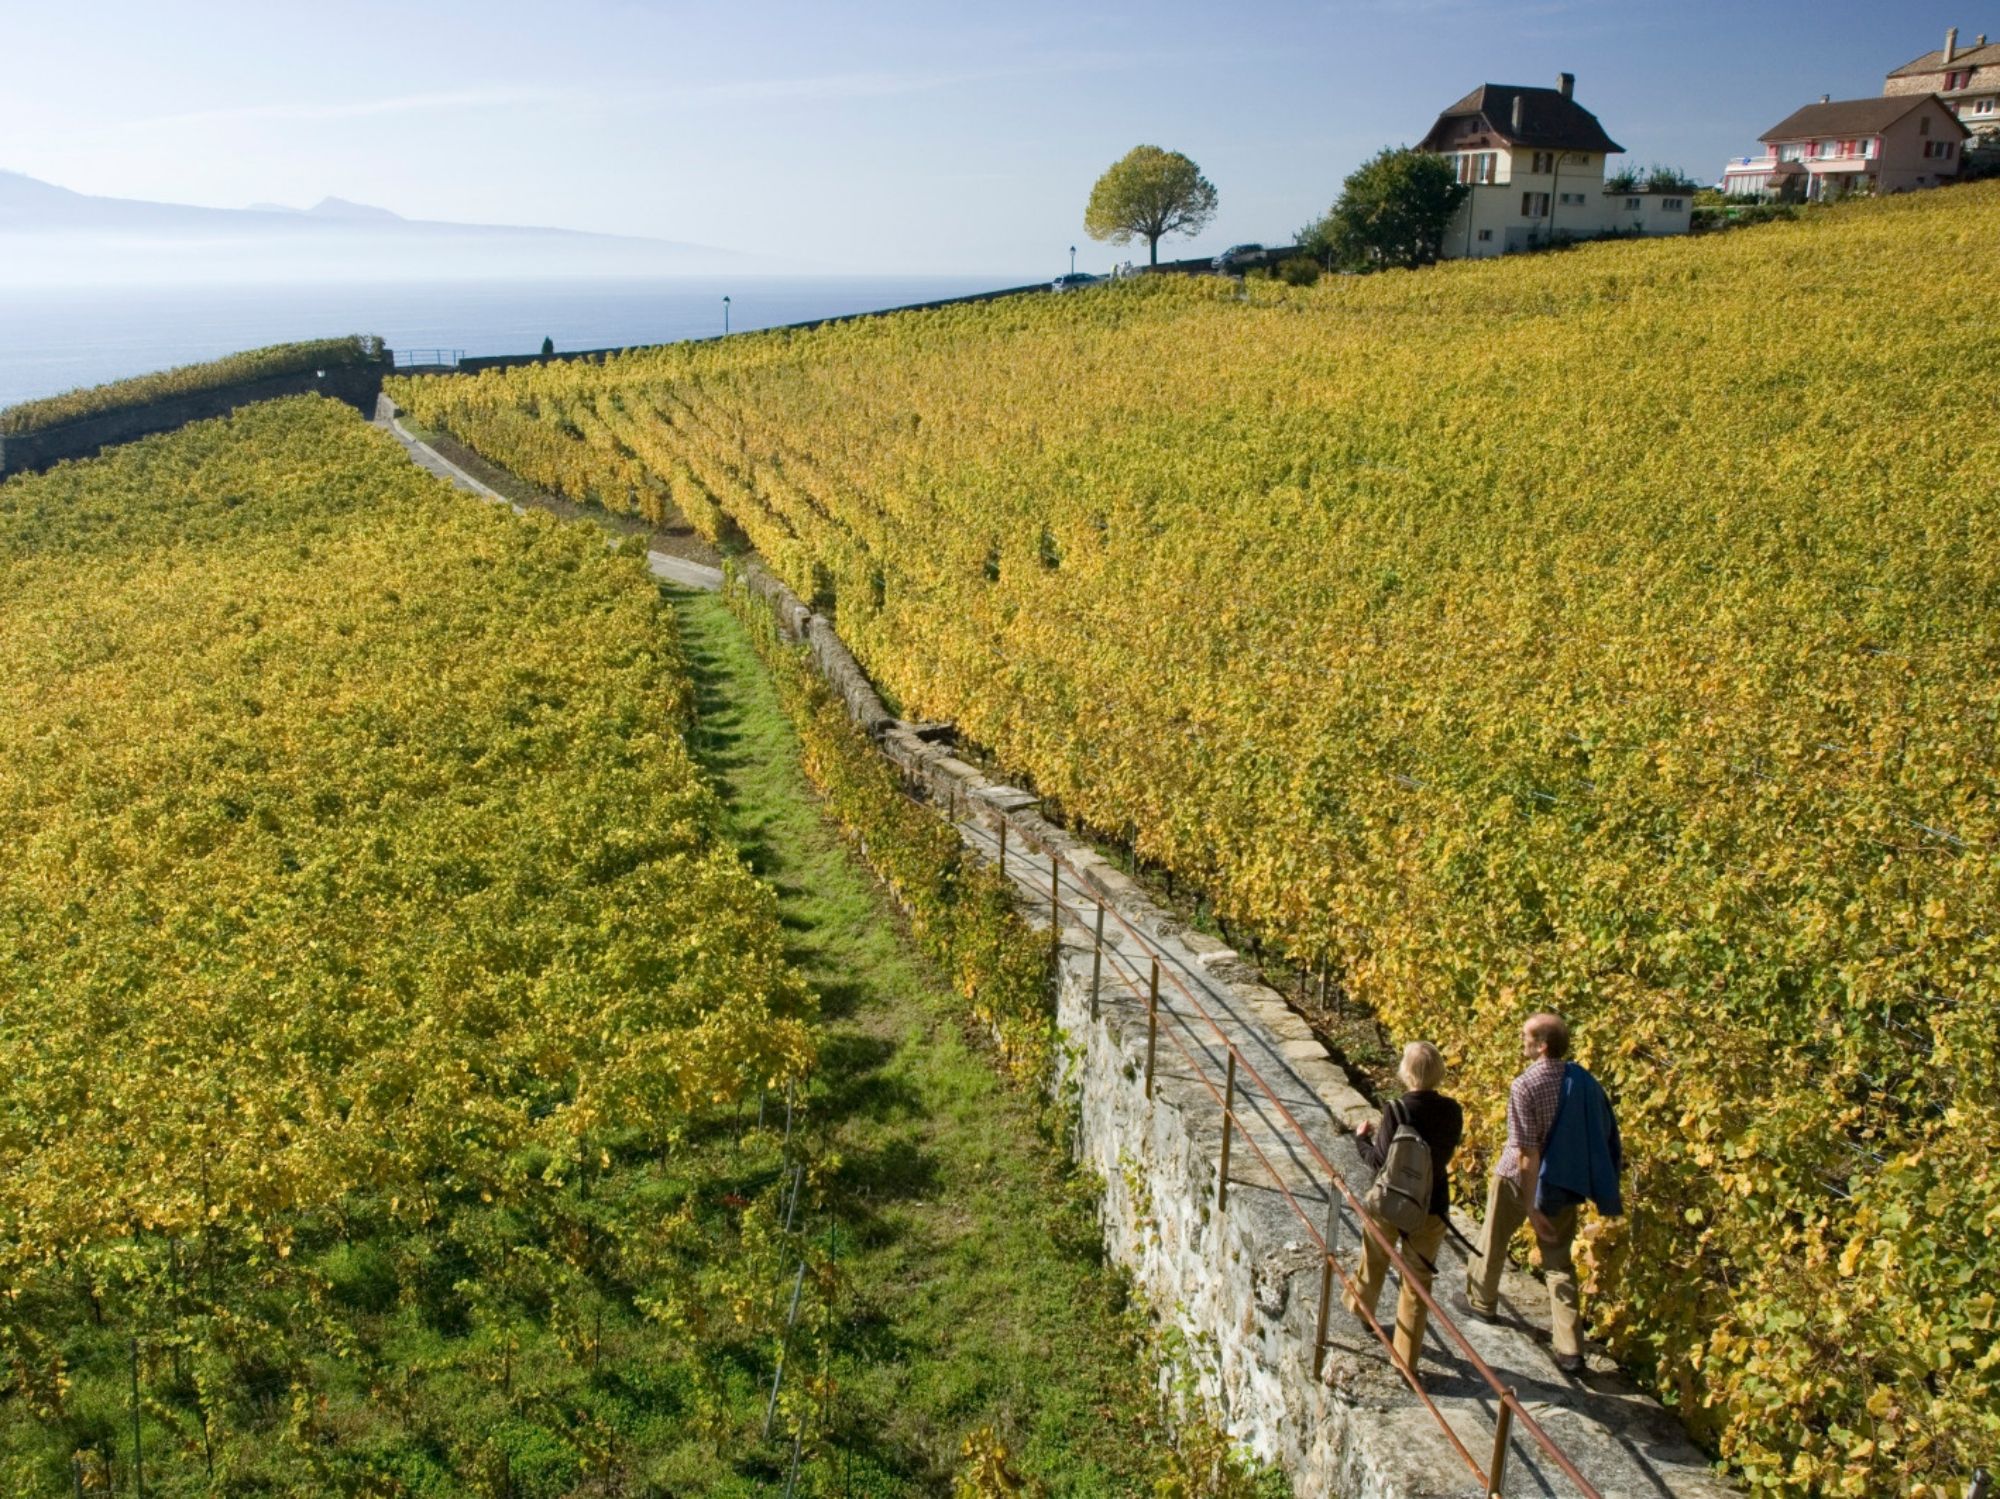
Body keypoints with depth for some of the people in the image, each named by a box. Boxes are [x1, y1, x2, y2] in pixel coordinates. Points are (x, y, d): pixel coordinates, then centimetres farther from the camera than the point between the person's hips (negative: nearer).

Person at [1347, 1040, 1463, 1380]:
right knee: (1418, 1282, 11)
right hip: (1432, 1209, 2)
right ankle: (1407, 1360, 16)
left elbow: (1380, 1162, -17)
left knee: (1375, 1259, 27)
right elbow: (1444, 1150, 7)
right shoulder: (1452, 1111, -9)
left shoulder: (1397, 1110, -22)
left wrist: (1362, 1138, 2)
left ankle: (1362, 1306, 53)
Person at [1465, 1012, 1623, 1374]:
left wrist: (1531, 1208, -19)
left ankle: (1481, 1300, 43)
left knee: (1494, 1241, 21)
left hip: (1517, 1179, -4)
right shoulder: (1583, 1080, -8)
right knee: (1559, 1260, 12)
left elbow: (1527, 1152, -24)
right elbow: (1605, 1133, 0)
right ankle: (1571, 1348, 7)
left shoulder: (1524, 1086, -25)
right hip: (1564, 1183, 4)